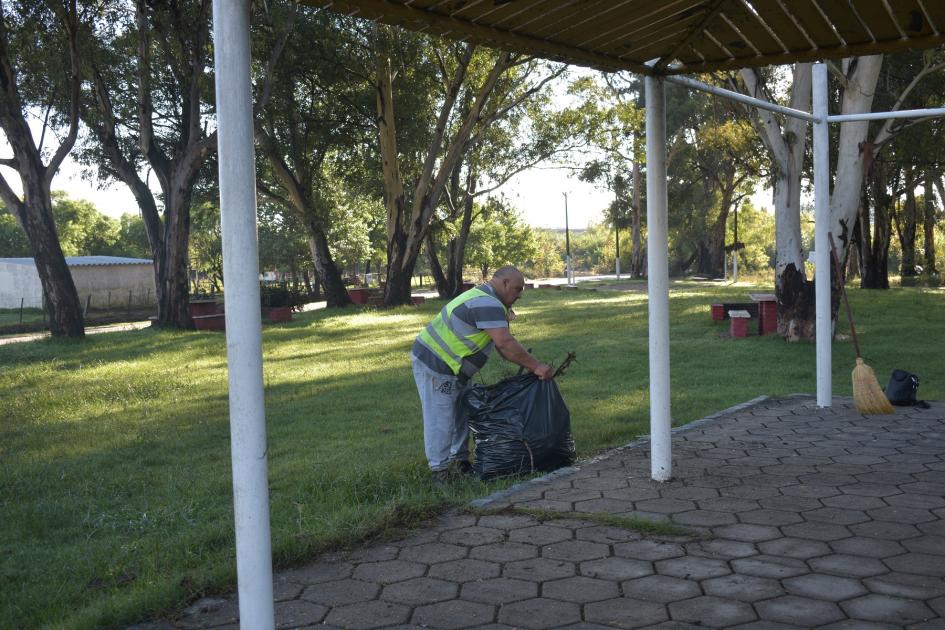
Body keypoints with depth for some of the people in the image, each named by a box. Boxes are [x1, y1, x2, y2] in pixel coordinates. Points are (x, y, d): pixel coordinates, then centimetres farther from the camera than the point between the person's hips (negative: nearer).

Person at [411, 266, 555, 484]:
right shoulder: (488, 304, -20)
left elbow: (501, 346, 14)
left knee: (461, 414, 16)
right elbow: (505, 343, -29)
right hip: (435, 366, -11)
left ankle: (460, 460, 25)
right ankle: (439, 471, 1)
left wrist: (531, 366, 6)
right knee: (440, 420, -5)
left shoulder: (482, 298, 15)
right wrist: (536, 367, -23)